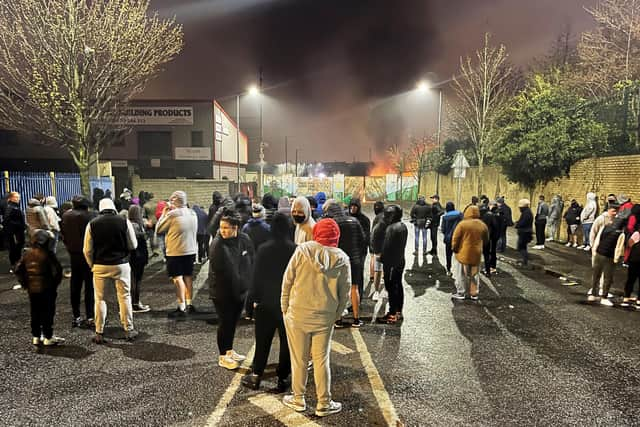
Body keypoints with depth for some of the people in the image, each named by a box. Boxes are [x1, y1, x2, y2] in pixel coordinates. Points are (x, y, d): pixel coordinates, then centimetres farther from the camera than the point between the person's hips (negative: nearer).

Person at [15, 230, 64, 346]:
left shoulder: (27, 254, 4)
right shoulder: (48, 254, -13)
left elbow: (18, 270, 6)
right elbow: (57, 270, -17)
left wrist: (24, 283, 12)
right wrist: (55, 283, -4)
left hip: (31, 289, 5)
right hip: (46, 289, -5)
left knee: (35, 313, 14)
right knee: (47, 313, 3)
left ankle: (36, 337, 20)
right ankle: (48, 337, 7)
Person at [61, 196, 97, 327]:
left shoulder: (66, 215, 1)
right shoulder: (91, 215, -16)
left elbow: (63, 234, 7)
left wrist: (69, 246, 18)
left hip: (73, 254, 5)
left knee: (75, 285, 13)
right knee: (90, 285, 1)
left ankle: (76, 317, 18)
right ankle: (90, 317, 2)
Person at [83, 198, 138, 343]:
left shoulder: (92, 224, -2)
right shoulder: (124, 221, -4)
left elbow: (87, 250, 1)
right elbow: (133, 245, 1)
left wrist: (92, 265, 15)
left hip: (100, 266, 1)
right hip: (121, 265, 0)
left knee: (100, 299, 11)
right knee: (124, 297, 9)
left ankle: (99, 333, 15)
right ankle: (129, 330, 15)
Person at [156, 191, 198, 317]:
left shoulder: (172, 214, -15)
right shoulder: (192, 213, 3)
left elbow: (158, 229, -7)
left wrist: (164, 214, 5)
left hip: (176, 252, -6)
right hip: (191, 250, 6)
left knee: (178, 278, -1)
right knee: (188, 277, 16)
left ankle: (182, 308, -3)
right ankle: (189, 304, 24)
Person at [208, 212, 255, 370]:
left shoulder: (245, 240, -5)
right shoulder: (217, 245, -21)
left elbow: (251, 262, 5)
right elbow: (217, 271, -21)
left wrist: (247, 284, 3)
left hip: (240, 290, 6)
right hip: (222, 292, -5)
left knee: (233, 321, 18)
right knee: (225, 323, 5)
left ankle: (229, 350, 36)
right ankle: (223, 357, 22)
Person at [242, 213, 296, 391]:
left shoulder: (263, 249, -9)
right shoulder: (295, 250, -10)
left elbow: (257, 276, -5)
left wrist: (253, 298, 4)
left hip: (266, 302, 0)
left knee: (263, 340, 13)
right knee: (287, 341, 10)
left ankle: (256, 376, 19)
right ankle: (283, 378, 16)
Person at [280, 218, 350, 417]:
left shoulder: (302, 250, -9)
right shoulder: (342, 259, -4)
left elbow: (287, 281, -6)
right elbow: (344, 292, 0)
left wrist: (285, 308, 6)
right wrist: (336, 315, 11)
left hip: (297, 314, -1)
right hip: (325, 318, 1)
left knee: (299, 359, 13)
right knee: (322, 360, 13)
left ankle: (298, 399, 28)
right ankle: (323, 404, 23)